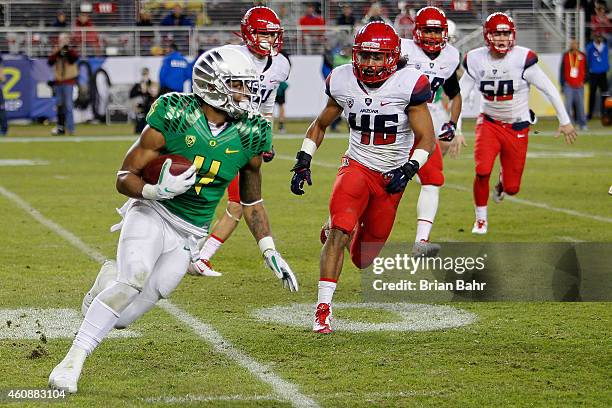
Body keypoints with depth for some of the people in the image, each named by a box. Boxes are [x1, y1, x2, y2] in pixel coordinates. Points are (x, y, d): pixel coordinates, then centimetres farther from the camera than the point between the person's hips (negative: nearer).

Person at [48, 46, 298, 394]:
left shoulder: (250, 135, -4)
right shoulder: (175, 116, -14)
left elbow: (252, 201, 12)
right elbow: (125, 178, -9)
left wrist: (270, 252, 6)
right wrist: (156, 191, -29)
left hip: (189, 235, 4)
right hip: (152, 212, -4)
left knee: (148, 297, -11)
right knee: (134, 278, -29)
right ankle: (73, 359, -22)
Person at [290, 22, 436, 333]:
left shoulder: (408, 84, -15)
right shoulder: (343, 82, -5)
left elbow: (426, 139, -12)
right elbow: (320, 125, 12)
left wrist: (408, 169, -28)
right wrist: (303, 161, 1)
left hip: (391, 178, 0)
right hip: (356, 167, 0)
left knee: (362, 260, 8)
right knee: (339, 233, -25)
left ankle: (336, 231, 44)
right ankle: (323, 308, -17)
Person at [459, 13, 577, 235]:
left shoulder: (523, 59, -16)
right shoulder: (476, 60, -7)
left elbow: (549, 89, -9)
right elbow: (460, 95, 3)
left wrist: (565, 121, -5)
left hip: (517, 127, -1)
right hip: (489, 123, 1)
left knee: (512, 188, 2)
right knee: (482, 172, -21)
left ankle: (503, 182, 43)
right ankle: (481, 219, 3)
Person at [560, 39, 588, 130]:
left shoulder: (582, 56, 6)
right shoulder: (566, 56, 5)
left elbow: (586, 70, 11)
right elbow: (562, 70, 7)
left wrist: (583, 81, -1)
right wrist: (562, 84, 4)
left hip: (579, 86, 1)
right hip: (568, 85, -1)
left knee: (580, 105, 1)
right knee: (568, 105, -5)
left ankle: (582, 124, 10)